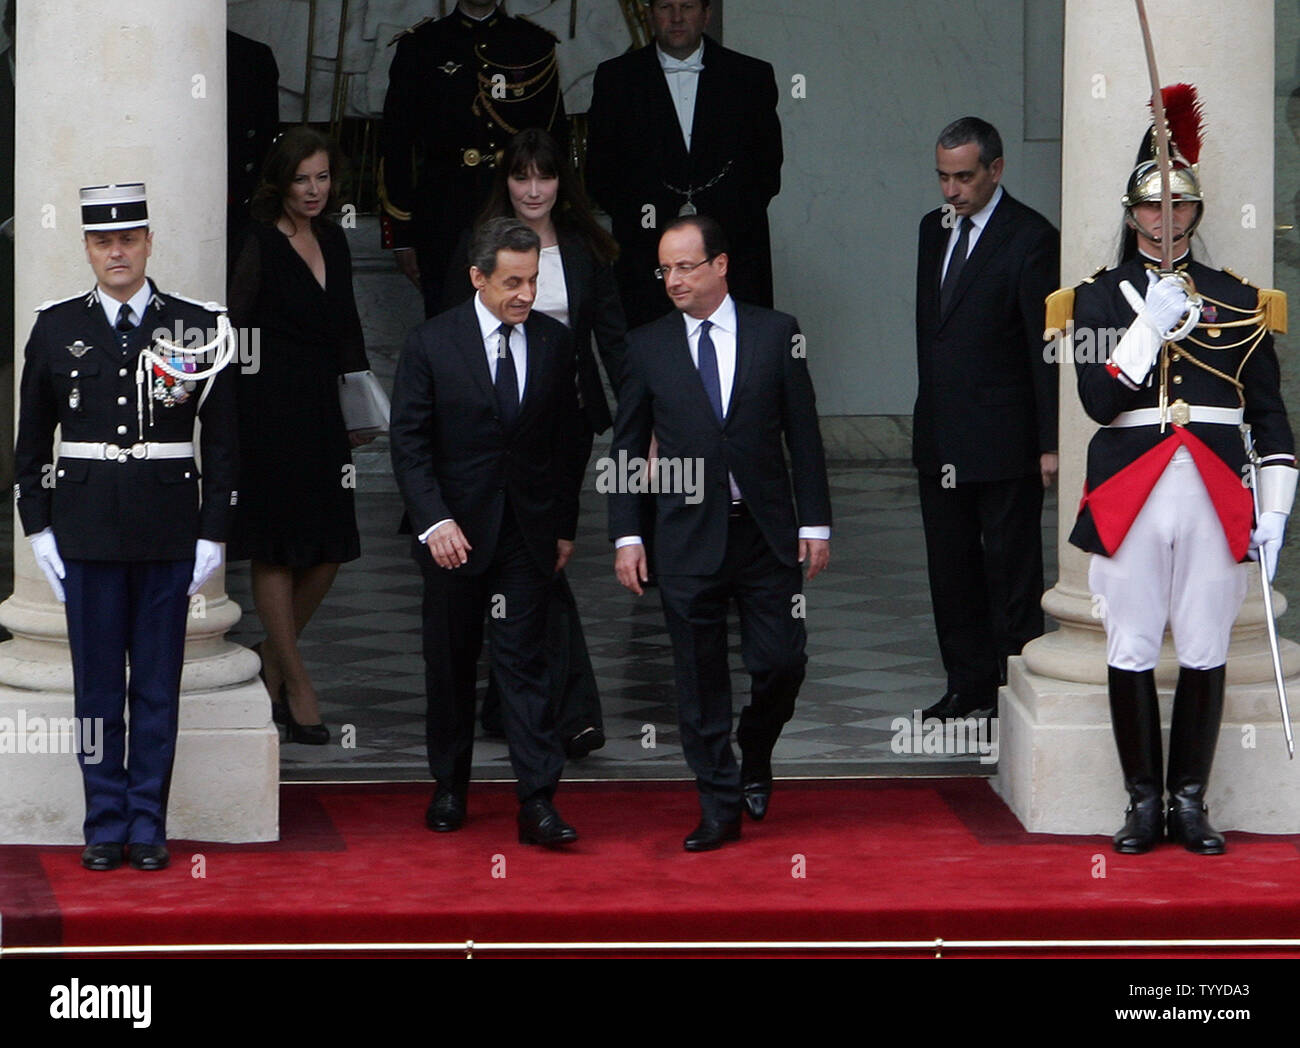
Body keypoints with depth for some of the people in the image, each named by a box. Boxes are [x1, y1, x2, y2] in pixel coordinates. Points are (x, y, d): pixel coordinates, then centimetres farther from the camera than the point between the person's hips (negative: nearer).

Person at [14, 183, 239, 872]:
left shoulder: (196, 326, 3)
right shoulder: (57, 328, 6)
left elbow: (221, 439, 5)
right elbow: (31, 439, 10)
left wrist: (213, 534, 0)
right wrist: (39, 528, 3)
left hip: (168, 530, -1)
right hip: (86, 528, 1)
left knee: (158, 686, 3)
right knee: (97, 686, 3)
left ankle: (148, 826, 10)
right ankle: (105, 826, 9)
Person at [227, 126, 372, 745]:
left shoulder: (333, 242, 12)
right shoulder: (261, 245, -8)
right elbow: (236, 330, -10)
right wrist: (232, 413, -14)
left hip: (321, 413, 7)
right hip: (271, 410, -7)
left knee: (328, 551, 5)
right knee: (276, 550, 0)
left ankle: (273, 661, 22)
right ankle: (295, 682, 6)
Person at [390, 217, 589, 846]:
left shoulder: (554, 342, 4)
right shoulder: (431, 344, -4)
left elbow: (568, 441, 10)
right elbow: (409, 442, -5)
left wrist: (564, 526, 8)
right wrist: (435, 520, -15)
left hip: (528, 533, 1)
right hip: (454, 530, -1)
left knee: (524, 661, -5)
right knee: (450, 664, 9)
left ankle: (537, 802, -9)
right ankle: (449, 789, 23)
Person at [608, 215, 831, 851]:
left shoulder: (776, 334, 2)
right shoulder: (647, 347, 3)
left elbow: (803, 434, 4)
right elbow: (627, 448, 6)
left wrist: (814, 522, 0)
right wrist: (625, 536, 0)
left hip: (767, 534, 0)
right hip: (687, 538, 0)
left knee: (781, 664, -2)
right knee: (700, 681, 2)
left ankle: (755, 754, 28)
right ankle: (720, 807, 11)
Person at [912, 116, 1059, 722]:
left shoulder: (1030, 239, -12)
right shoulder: (934, 228, 11)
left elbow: (1048, 347, -13)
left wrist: (1051, 443, -15)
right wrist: (928, 410, 15)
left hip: (1002, 439, -7)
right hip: (939, 438, 7)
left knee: (1011, 569, 1)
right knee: (950, 568, 11)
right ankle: (969, 685, 19)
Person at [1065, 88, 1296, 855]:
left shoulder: (1238, 302, 9)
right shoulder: (1101, 297, 6)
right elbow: (1098, 400, -6)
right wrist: (1153, 325, -14)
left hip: (1215, 494, 1)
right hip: (1128, 495, -1)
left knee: (1205, 651, 2)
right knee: (1132, 650, 0)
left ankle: (1191, 803, 10)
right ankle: (1145, 802, 9)